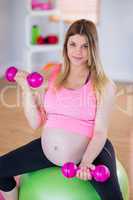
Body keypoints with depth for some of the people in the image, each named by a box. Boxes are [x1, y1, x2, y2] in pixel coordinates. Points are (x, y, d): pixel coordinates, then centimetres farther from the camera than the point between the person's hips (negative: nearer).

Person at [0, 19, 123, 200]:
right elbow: (35, 123, -1)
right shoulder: (50, 76, 0)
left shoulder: (104, 86, -9)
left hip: (90, 151, -4)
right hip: (47, 150, 4)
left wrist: (85, 163, -29)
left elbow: (100, 132, -13)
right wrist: (26, 89, -12)